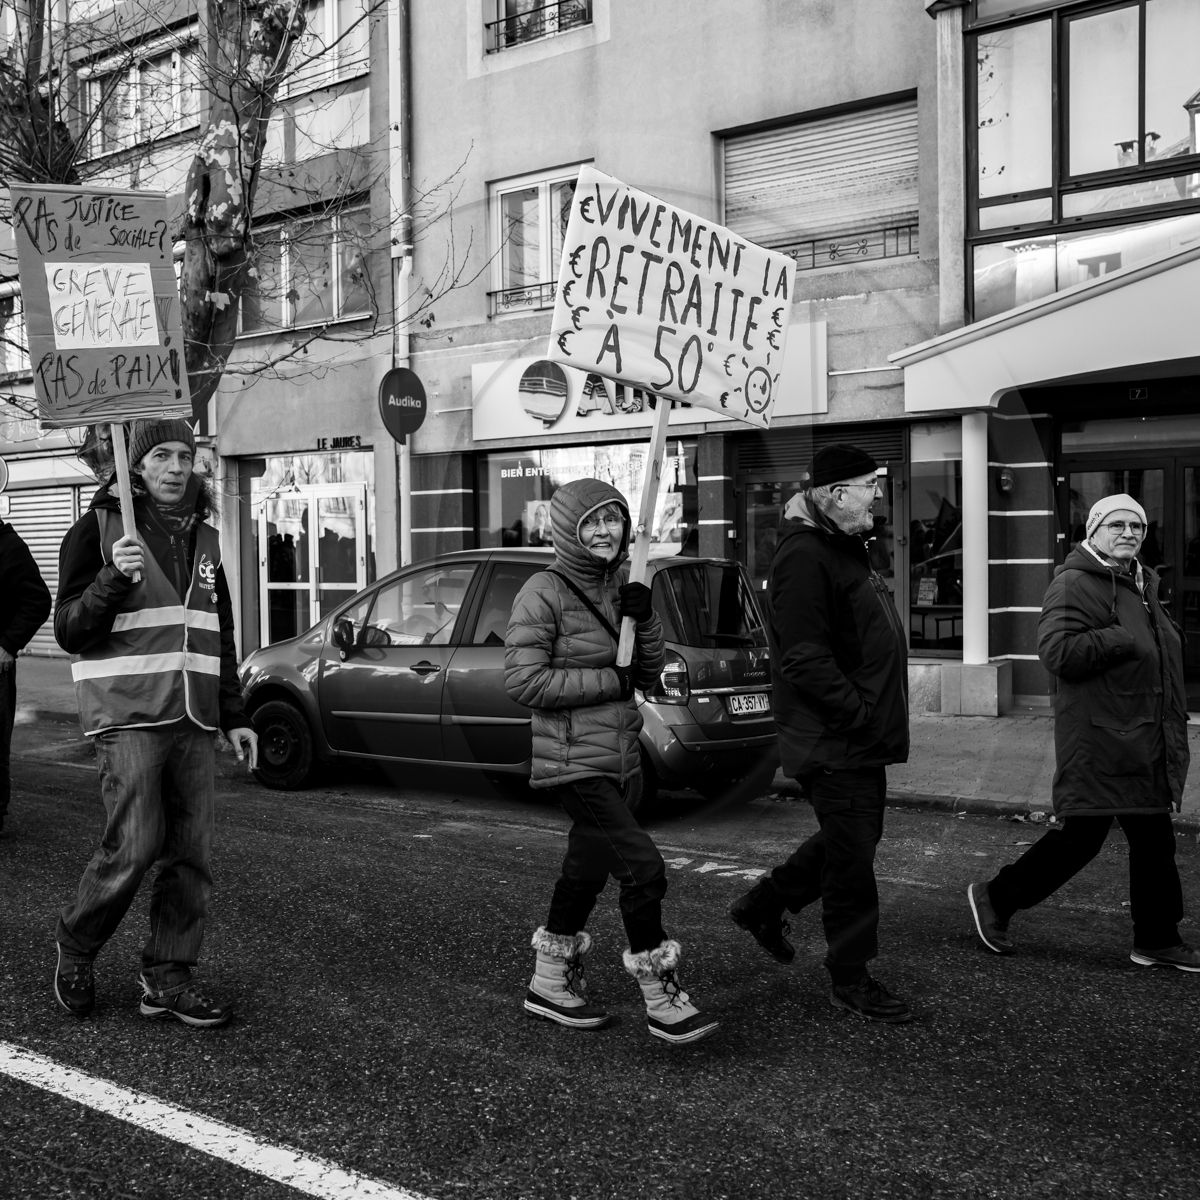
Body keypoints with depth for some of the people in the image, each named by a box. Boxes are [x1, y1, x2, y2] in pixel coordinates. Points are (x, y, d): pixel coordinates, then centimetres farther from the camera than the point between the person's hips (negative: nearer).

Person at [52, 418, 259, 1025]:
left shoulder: (203, 537, 16)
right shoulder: (98, 529, -1)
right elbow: (69, 632, -6)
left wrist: (233, 715, 18)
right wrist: (112, 578, -22)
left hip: (191, 722, 6)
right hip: (128, 717, -5)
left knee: (192, 855, 2)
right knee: (134, 847, -10)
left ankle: (166, 979, 13)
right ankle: (74, 952, 16)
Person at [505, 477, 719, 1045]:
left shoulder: (619, 586, 9)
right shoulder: (544, 593, -13)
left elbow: (648, 673, 11)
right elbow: (523, 681, -18)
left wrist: (644, 620, -8)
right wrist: (610, 681, -16)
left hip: (616, 757, 8)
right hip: (573, 759, -8)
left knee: (586, 871, 17)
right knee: (644, 868, -13)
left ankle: (550, 984, 34)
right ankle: (662, 1002, -1)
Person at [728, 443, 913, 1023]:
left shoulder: (844, 547, 15)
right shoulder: (804, 557, -20)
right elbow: (805, 660, -26)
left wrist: (877, 716, 15)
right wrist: (861, 714, -23)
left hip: (859, 736, 10)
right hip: (833, 743, -10)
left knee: (852, 839, 22)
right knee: (852, 858, 0)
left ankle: (764, 903, 37)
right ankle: (850, 980, 14)